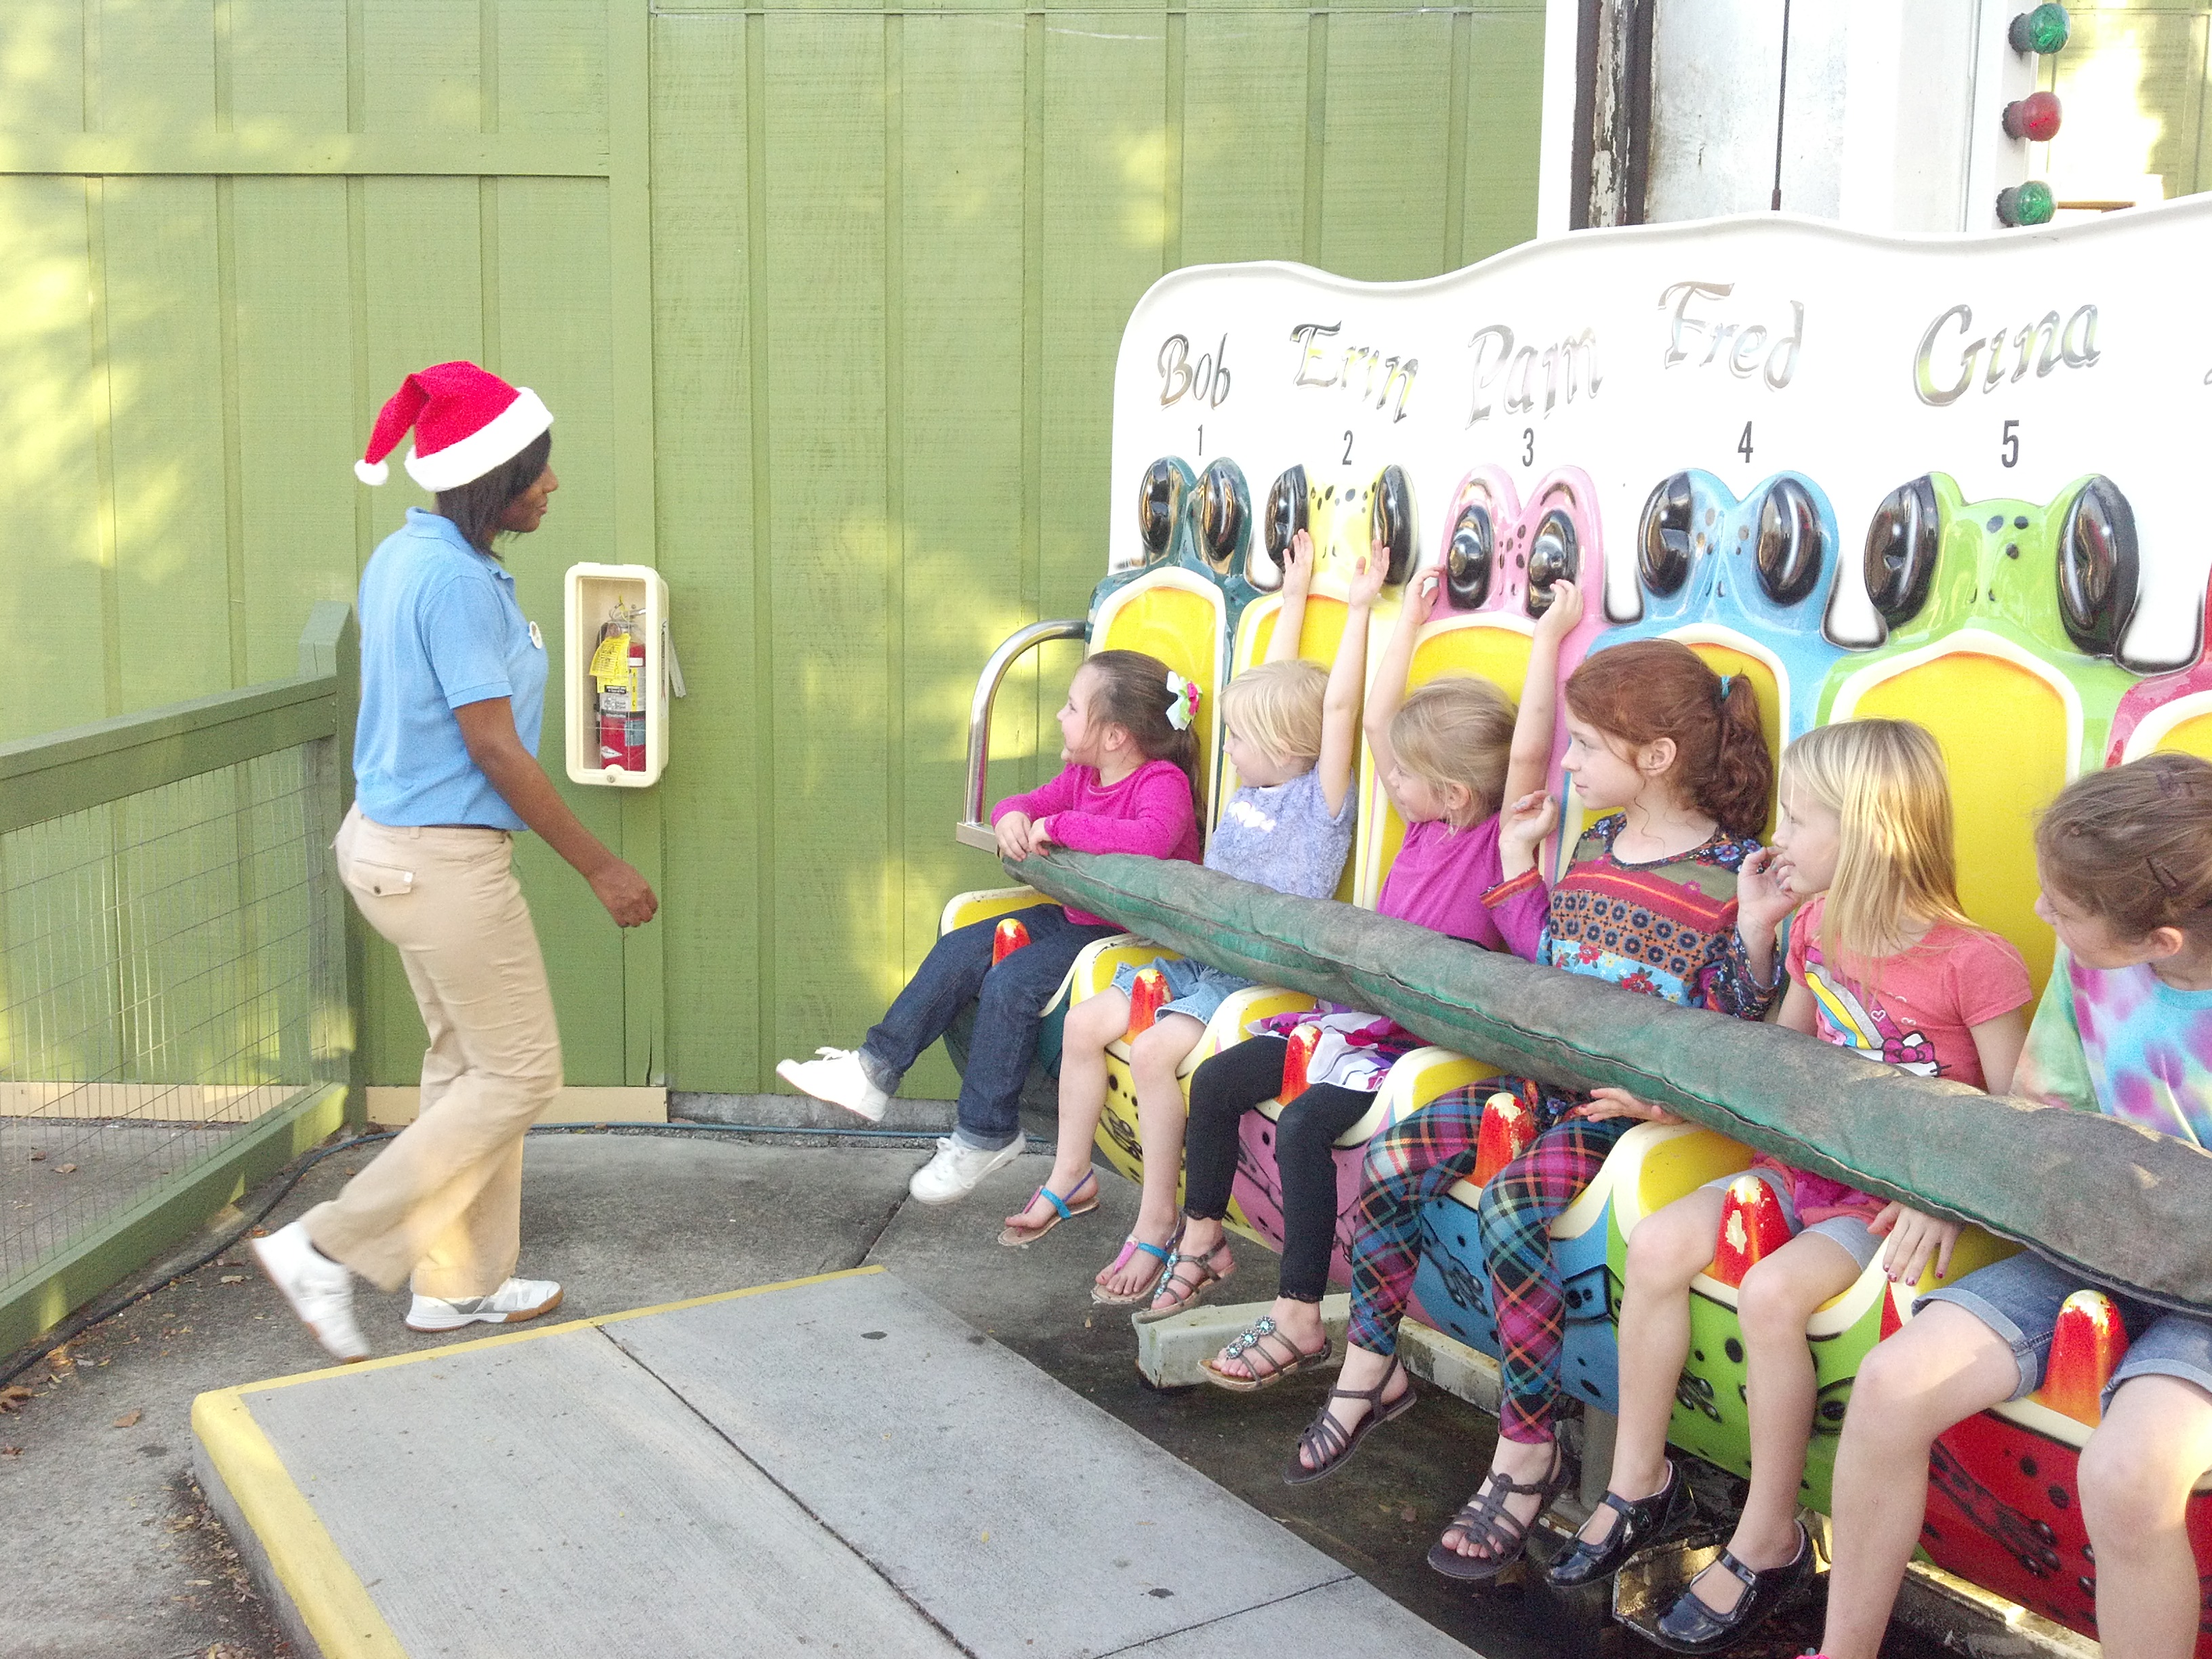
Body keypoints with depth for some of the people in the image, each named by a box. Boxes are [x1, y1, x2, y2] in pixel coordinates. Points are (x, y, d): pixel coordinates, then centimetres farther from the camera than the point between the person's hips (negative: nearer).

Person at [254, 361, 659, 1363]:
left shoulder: (406, 555, 9)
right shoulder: (458, 578, -21)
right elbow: (495, 748, -21)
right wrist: (600, 867, -15)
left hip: (395, 839, 10)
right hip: (444, 858, -10)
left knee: (468, 1065, 18)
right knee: (519, 1073, 1)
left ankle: (458, 1283, 28)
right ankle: (329, 1249, 4)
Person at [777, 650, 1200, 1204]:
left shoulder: (1163, 782, -20)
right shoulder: (1083, 774, 8)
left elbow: (1154, 838, -40)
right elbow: (1039, 802, 16)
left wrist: (1058, 826, -32)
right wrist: (1012, 815, -12)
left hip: (1129, 933, -10)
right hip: (1071, 915, 10)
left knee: (1010, 983, -24)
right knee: (959, 951, 0)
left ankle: (985, 1136, -9)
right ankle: (874, 1070, 5)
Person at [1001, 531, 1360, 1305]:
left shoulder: (1319, 800, -10)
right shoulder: (1255, 786, 11)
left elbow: (1338, 703, -19)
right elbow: (1276, 685, 18)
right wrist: (1294, 594, 23)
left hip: (1257, 975, -9)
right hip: (1190, 956, 9)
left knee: (1154, 1049, -28)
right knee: (1084, 1022, 0)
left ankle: (1157, 1224, -15)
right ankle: (1071, 1178, 16)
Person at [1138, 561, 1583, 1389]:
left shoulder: (1499, 842, -12)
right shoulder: (1425, 824, 8)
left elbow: (1527, 748, -27)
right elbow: (1376, 716, 15)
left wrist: (1549, 637, -23)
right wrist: (1407, 621, 18)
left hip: (1425, 1039, -9)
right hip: (1356, 1014, 9)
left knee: (1304, 1123, -28)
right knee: (1216, 1079, 4)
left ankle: (1300, 1319, -19)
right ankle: (1203, 1240, 20)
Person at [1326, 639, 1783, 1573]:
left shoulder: (1729, 871, -10)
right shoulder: (1594, 846, 12)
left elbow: (1734, 1026, -10)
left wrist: (1753, 932, -25)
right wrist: (1519, 859, 19)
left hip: (1637, 1102, -7)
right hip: (1548, 1075, 8)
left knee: (1508, 1206, -30)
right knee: (1389, 1157, -9)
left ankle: (1527, 1454, -15)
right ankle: (1371, 1366, 9)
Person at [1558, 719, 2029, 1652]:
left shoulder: (1974, 964, -17)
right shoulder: (1817, 929, 5)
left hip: (1899, 1196, -7)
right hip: (1808, 1162, 7)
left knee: (1772, 1290, -29)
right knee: (1657, 1243, -13)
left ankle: (1768, 1541, -10)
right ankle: (1640, 1484, 3)